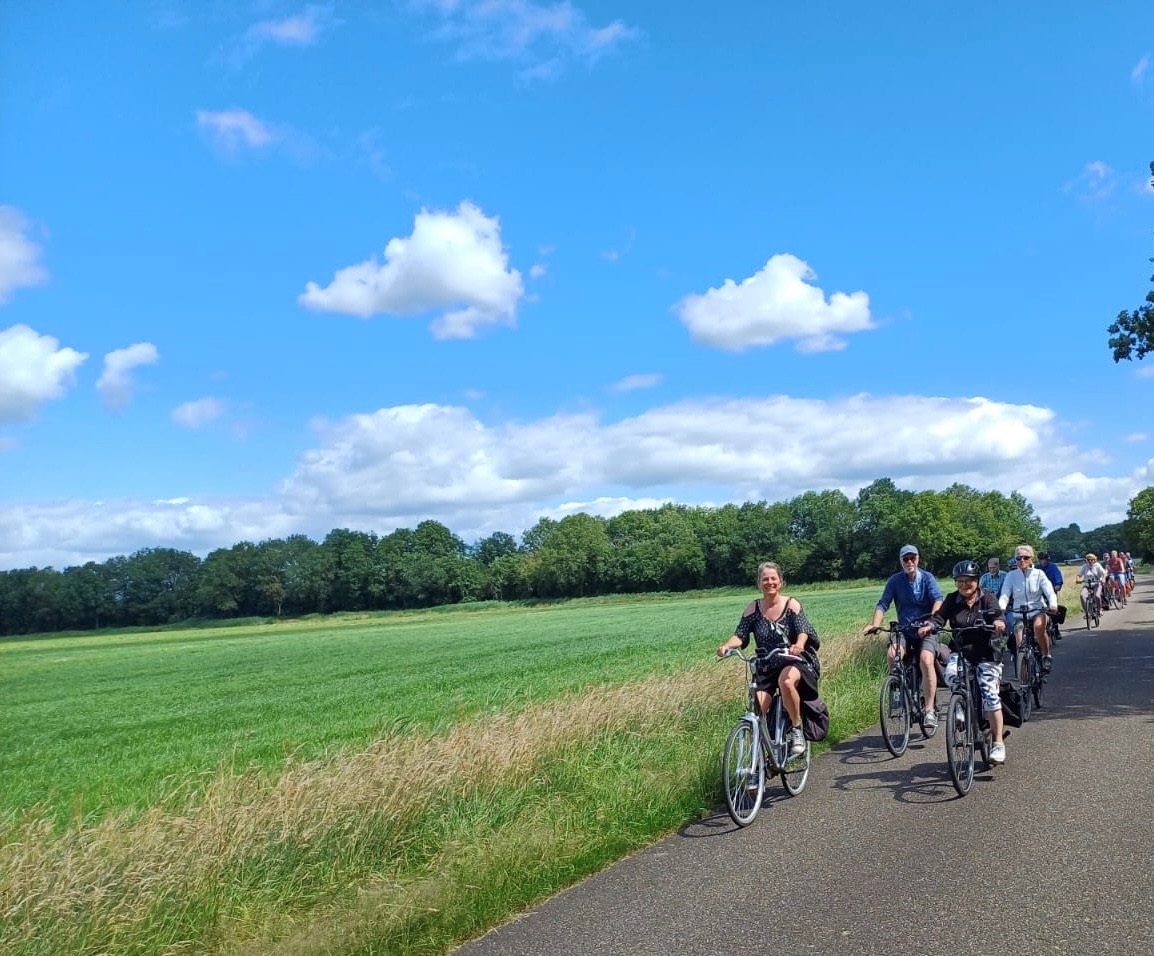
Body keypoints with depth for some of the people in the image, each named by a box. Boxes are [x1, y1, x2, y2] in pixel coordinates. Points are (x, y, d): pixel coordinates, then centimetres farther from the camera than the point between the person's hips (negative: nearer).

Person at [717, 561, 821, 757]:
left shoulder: (791, 604, -5)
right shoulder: (753, 608, 2)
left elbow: (803, 631, -16)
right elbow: (740, 634, -4)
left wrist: (798, 645, -39)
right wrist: (727, 645, -26)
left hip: (795, 661, -3)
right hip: (766, 666, 3)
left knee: (786, 681, -37)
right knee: (757, 709, -16)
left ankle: (797, 729, -16)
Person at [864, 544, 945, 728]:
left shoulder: (927, 578, -2)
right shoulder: (895, 581, 2)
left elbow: (938, 600, -17)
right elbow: (883, 604, -5)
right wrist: (875, 624, -24)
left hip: (926, 630, -2)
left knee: (926, 659, -29)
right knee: (892, 653, -29)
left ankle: (930, 710, -23)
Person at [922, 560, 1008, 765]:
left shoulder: (987, 598, -4)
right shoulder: (952, 600, 3)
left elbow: (997, 614, -20)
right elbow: (939, 617, -8)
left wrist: (999, 622, -44)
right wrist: (929, 626, -31)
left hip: (986, 654, -3)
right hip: (961, 651, 3)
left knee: (990, 694, -12)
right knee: (951, 675, -27)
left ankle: (998, 743, -3)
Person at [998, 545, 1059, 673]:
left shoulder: (1038, 574, 0)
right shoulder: (1012, 576, 0)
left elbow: (1050, 592, -10)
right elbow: (1004, 595, -9)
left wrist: (1053, 604, -31)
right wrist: (1000, 607, -30)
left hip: (1038, 611, -1)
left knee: (1039, 626, -33)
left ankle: (1047, 656, -13)